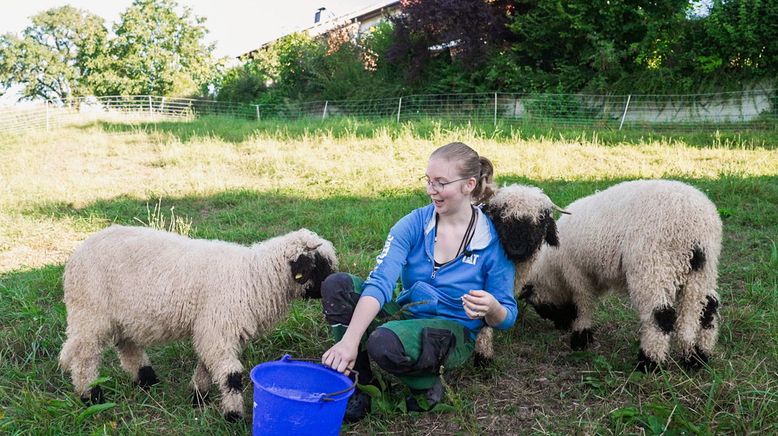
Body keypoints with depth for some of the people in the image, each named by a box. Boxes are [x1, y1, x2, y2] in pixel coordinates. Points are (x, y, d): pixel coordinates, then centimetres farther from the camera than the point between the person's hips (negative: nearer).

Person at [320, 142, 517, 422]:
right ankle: (363, 382, -9)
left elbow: (506, 318, -6)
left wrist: (492, 308, -32)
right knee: (336, 285, -18)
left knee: (386, 343, -36)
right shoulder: (415, 224, -8)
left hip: (452, 333, -4)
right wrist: (350, 341, -36)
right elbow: (379, 282, -22)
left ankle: (427, 388, -2)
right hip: (405, 315, 4)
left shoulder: (493, 241, -13)